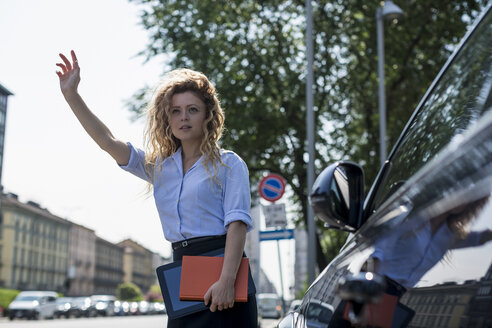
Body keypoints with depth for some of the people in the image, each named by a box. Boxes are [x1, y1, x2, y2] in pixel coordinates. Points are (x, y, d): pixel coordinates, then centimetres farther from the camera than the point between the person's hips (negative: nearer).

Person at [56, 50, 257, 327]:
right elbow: (107, 141, 8)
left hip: (221, 267, -4)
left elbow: (237, 222, -10)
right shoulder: (159, 167, 16)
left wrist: (226, 281, -21)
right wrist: (71, 94, 1)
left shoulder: (228, 164, 1)